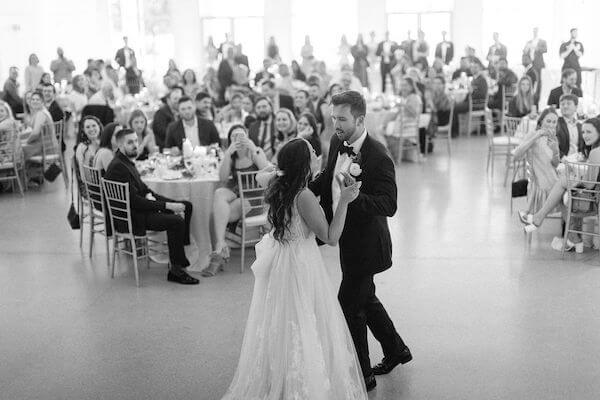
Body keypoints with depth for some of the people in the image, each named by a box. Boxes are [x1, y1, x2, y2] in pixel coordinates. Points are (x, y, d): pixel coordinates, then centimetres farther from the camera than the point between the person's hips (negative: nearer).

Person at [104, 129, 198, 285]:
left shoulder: (127, 160, 10)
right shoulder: (118, 167, -21)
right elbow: (135, 201, -24)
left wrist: (148, 194, 0)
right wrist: (167, 206, -22)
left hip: (138, 207, 11)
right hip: (129, 217, -11)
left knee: (186, 206, 7)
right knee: (176, 221, -26)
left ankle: (182, 255, 9)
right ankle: (176, 270, -17)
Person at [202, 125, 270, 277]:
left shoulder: (257, 152, 6)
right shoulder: (230, 156, 14)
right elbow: (223, 178, -3)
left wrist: (253, 150, -17)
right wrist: (228, 153, -12)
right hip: (235, 194, 3)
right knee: (219, 193, -32)